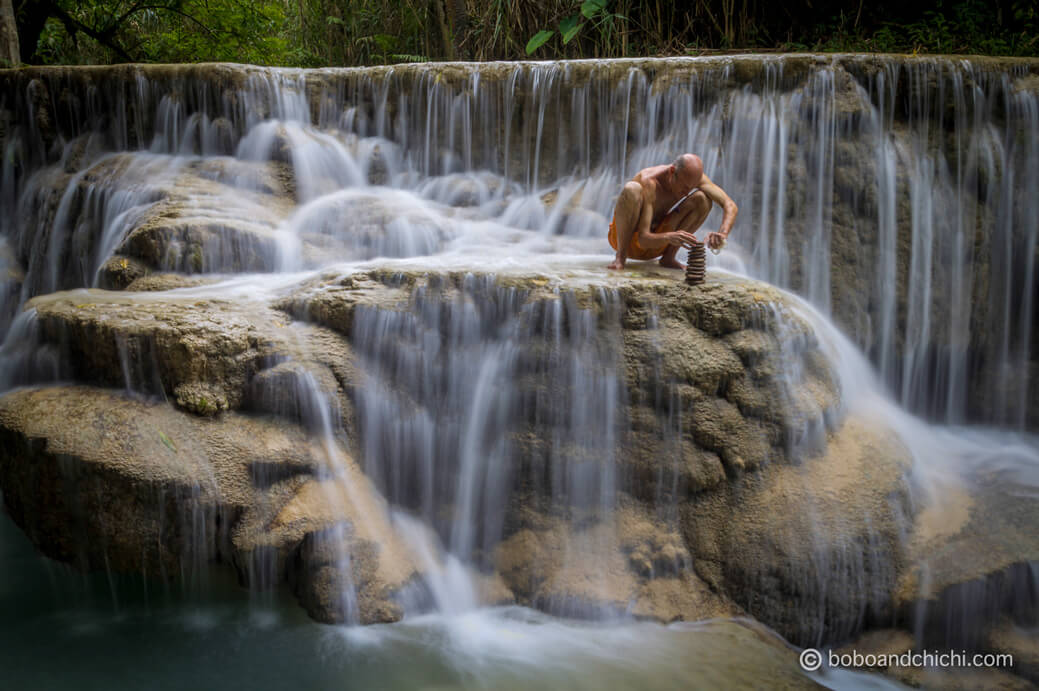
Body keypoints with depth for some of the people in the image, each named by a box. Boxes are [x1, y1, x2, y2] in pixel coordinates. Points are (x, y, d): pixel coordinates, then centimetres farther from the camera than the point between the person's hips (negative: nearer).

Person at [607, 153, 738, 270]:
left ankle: (669, 257, -8)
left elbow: (731, 206, -17)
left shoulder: (692, 176, -13)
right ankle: (620, 256, -19)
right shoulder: (649, 182, -30)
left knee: (703, 199, -13)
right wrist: (668, 237, -55)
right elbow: (643, 239, -34)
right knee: (632, 189, -36)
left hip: (655, 242, 5)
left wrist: (722, 234, -37)